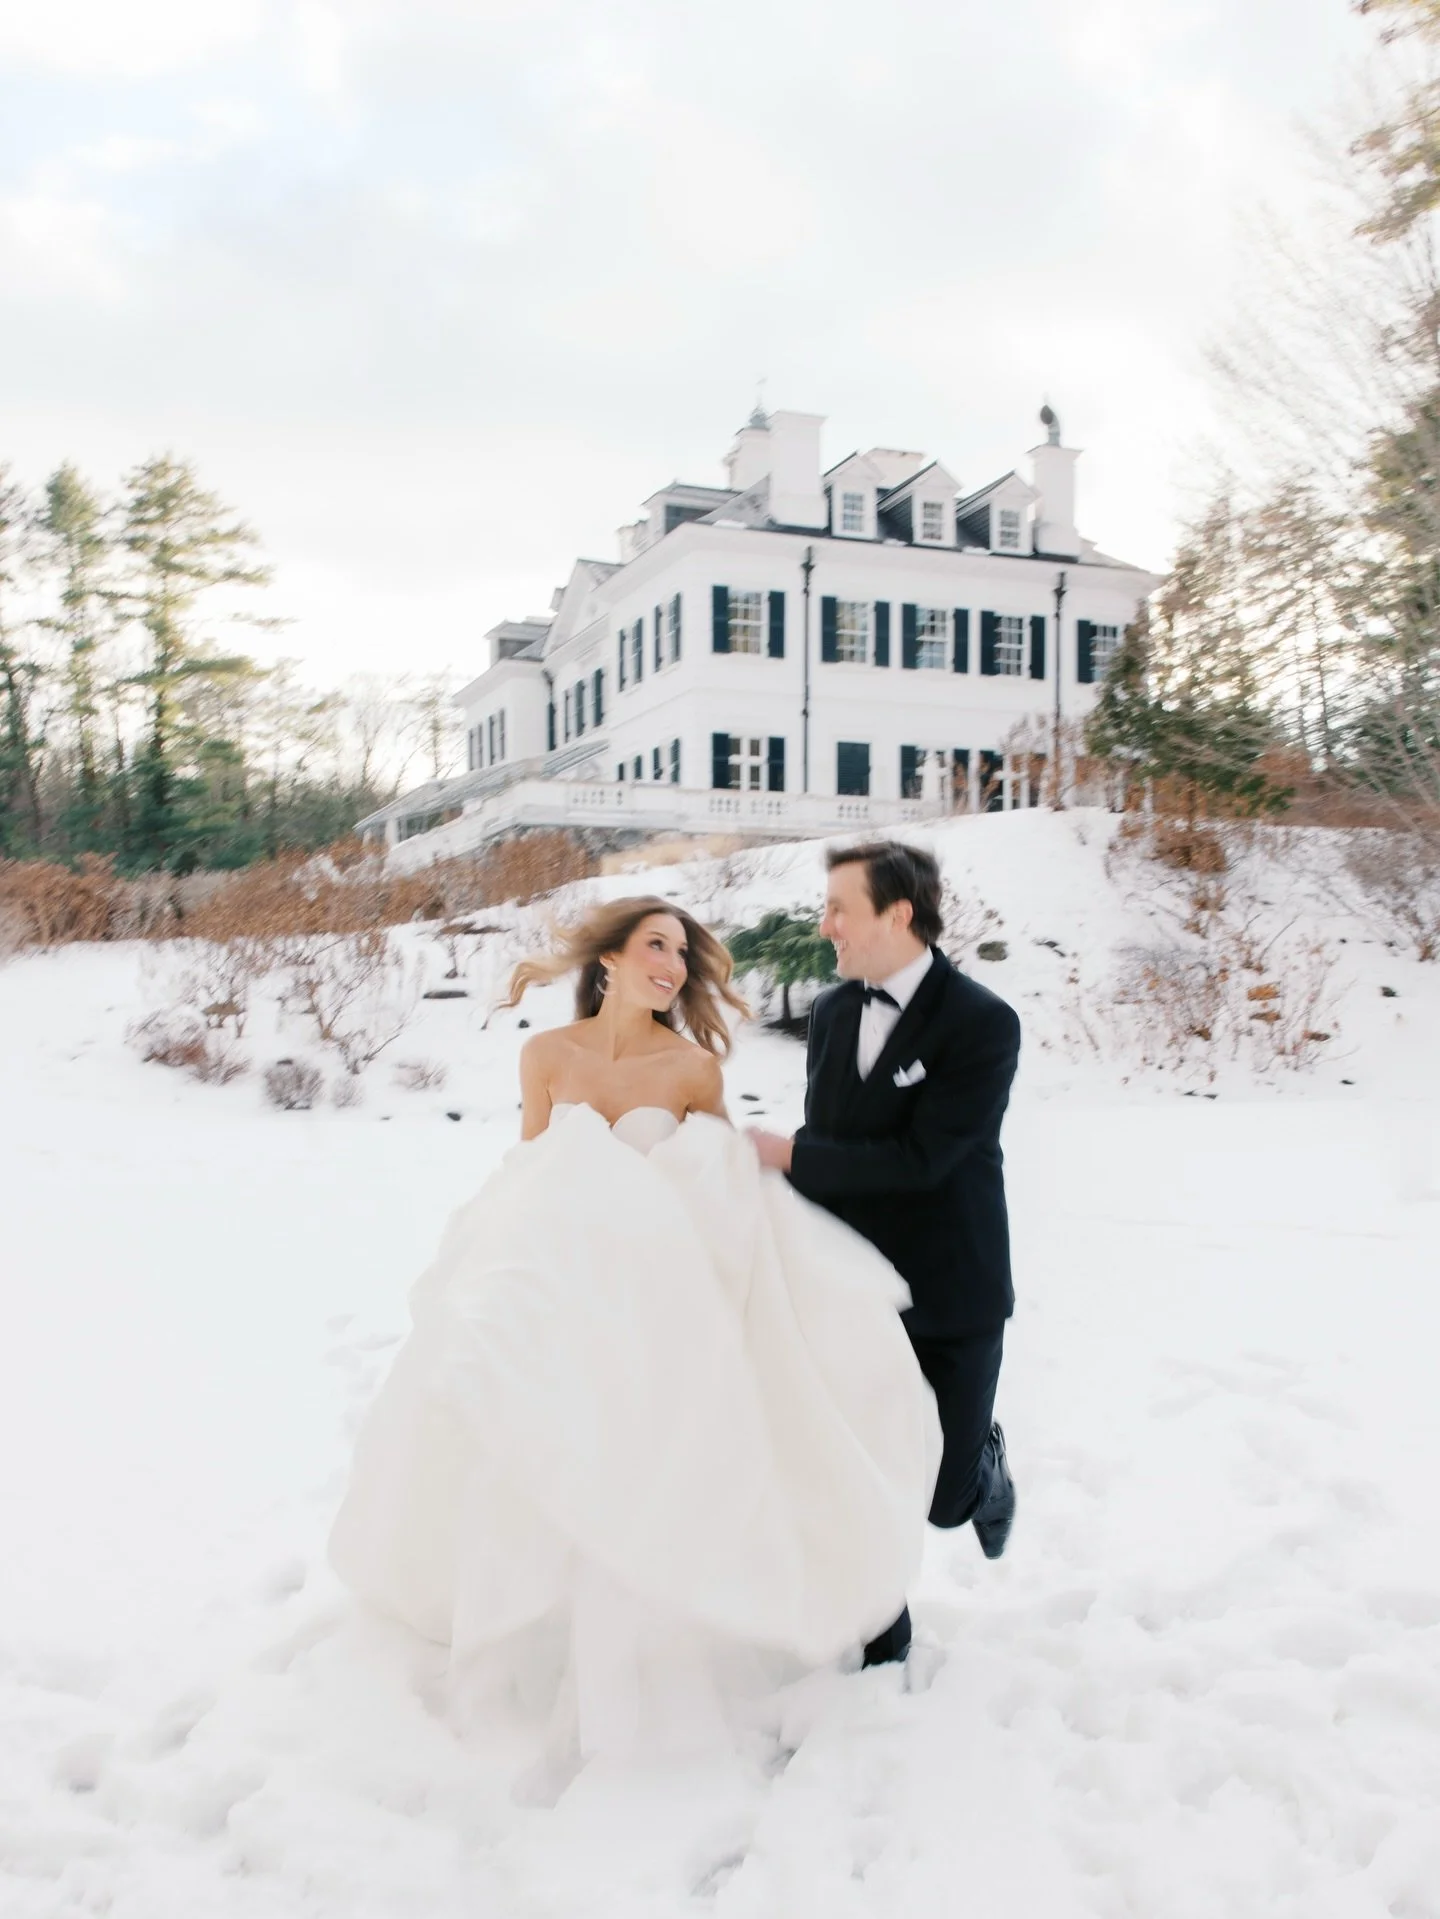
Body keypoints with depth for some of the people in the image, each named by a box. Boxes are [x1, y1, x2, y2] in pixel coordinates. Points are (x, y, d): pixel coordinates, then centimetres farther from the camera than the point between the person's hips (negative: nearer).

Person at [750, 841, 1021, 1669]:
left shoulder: (983, 1022, -16)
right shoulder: (832, 1012, 4)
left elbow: (919, 1158, -23)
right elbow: (827, 1152, 8)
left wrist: (788, 1155, -19)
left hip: (950, 1297, -4)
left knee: (942, 1495, 3)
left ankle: (982, 1463, 39)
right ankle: (878, 1640, 31)